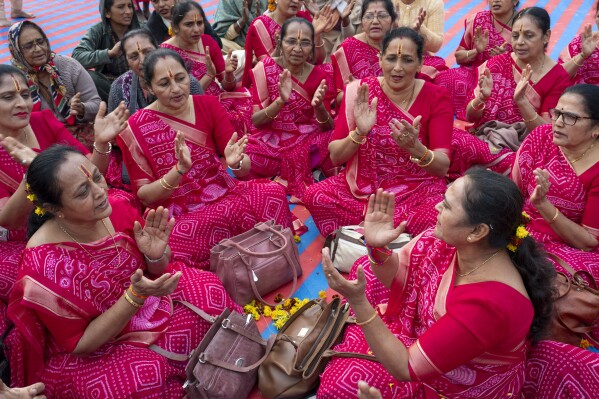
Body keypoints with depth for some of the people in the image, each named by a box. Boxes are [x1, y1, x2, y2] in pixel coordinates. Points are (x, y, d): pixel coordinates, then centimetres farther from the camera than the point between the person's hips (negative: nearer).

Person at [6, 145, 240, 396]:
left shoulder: (114, 208, -15)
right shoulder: (44, 263, -30)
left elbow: (157, 271, 0)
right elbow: (80, 343, -21)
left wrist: (156, 255, -24)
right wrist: (135, 297, -33)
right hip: (89, 354, -6)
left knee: (210, 293, -7)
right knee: (145, 376, -30)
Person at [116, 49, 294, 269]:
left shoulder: (208, 104, 1)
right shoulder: (134, 129, -7)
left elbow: (245, 168, -1)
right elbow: (143, 195, -7)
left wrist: (235, 162, -25)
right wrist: (180, 169, -24)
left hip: (224, 194, 3)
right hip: (178, 215, -2)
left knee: (274, 192, -26)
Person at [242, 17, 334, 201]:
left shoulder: (318, 76, -1)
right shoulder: (265, 68, -6)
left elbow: (328, 128, -4)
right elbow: (255, 121, -10)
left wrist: (318, 106, -26)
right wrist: (281, 101, -28)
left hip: (308, 142, 1)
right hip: (271, 141, -1)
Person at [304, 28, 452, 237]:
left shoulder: (436, 97, -6)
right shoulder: (358, 91, -4)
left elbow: (443, 166, -12)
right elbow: (335, 156, -6)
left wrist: (416, 148, -33)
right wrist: (359, 133, -26)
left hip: (418, 190, 0)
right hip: (362, 186, 1)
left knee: (436, 218, -34)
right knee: (314, 196, -26)